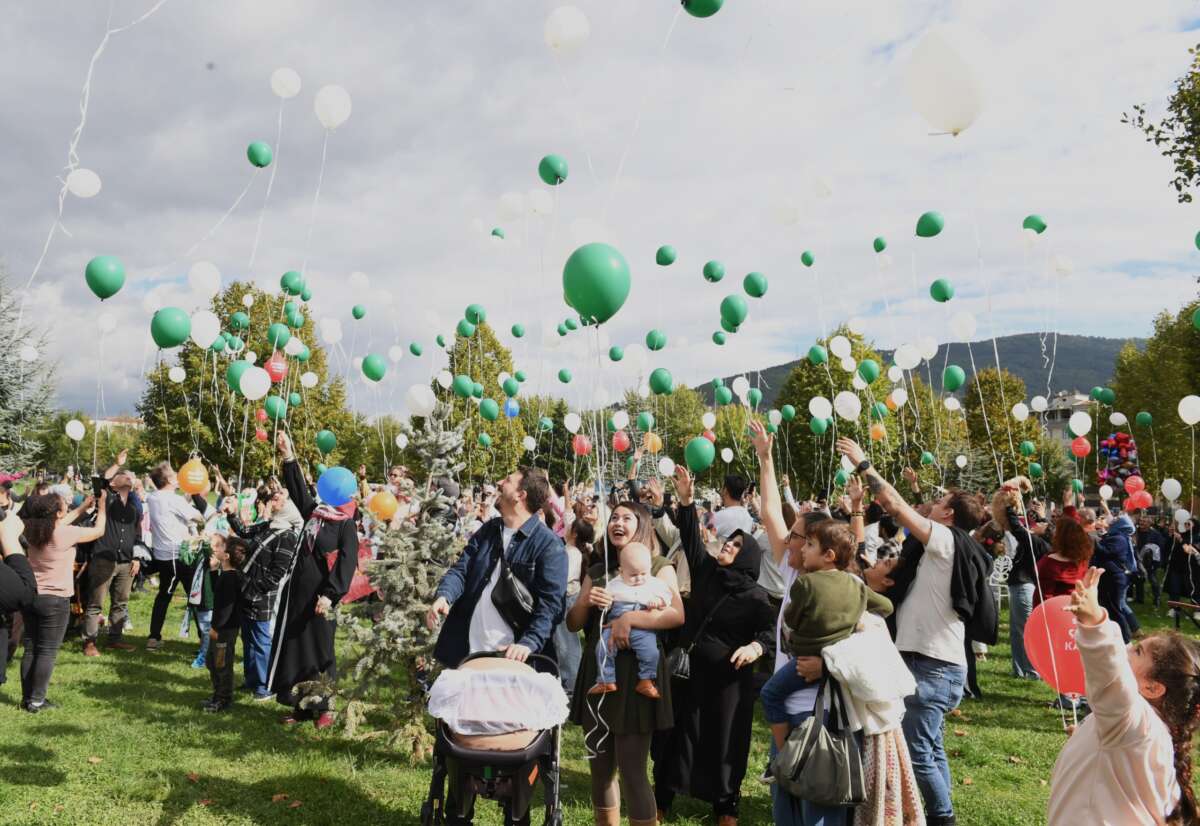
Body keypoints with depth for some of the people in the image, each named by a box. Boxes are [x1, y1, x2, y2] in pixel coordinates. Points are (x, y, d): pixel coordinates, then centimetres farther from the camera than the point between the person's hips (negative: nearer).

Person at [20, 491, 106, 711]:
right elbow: (99, 531, -3)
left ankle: (27, 698, 18)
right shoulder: (67, 533, -17)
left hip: (31, 596, 7)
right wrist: (102, 507, 13)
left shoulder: (33, 530, 2)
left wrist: (84, 507, 25)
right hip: (55, 600, -7)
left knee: (30, 649, 12)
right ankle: (36, 701, 1)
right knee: (47, 652, 0)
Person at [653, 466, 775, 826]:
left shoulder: (755, 595, -9)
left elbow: (768, 630, -12)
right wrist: (685, 501, -17)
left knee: (723, 738, 8)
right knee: (679, 731, 11)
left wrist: (755, 647, -33)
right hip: (690, 668, 4)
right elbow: (690, 537, -4)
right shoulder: (706, 570, 2)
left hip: (728, 675, -3)